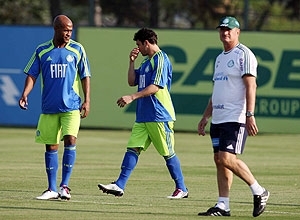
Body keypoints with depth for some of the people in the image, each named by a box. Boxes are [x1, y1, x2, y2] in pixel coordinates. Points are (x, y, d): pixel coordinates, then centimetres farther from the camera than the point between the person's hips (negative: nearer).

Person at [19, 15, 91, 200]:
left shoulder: (77, 49, 2)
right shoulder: (42, 51, 4)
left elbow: (85, 76, 5)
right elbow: (32, 75, 5)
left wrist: (87, 100, -3)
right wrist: (25, 94, -11)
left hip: (71, 106, -2)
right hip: (49, 108, 2)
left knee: (70, 140, -17)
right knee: (51, 146, 5)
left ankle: (65, 185, -12)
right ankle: (52, 189, 13)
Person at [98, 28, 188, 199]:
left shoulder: (161, 59, -12)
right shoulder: (147, 61, 18)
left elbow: (155, 87, -20)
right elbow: (132, 82, 21)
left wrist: (132, 97, -23)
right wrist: (132, 61, 10)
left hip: (159, 116, -9)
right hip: (143, 116, 9)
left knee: (168, 153, -1)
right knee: (133, 148, -1)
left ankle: (181, 189, 9)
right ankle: (119, 185, -6)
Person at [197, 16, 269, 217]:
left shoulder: (244, 54, -7)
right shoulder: (220, 58, 20)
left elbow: (251, 86, -16)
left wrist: (250, 115, -25)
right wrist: (205, 117, 23)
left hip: (236, 118, -9)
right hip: (218, 118, 9)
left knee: (227, 159, -16)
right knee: (219, 160, 5)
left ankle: (259, 192, -3)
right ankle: (223, 206, 5)